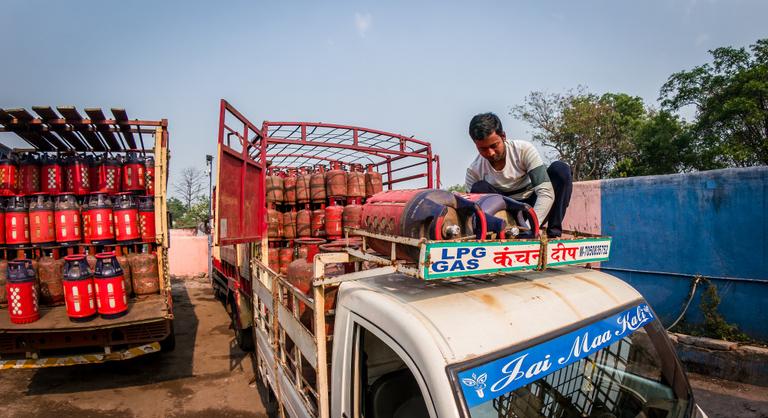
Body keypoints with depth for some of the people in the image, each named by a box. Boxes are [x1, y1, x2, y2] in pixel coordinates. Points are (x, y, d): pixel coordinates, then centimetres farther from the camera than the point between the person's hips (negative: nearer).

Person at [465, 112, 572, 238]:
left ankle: (554, 232, -19)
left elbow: (546, 192, -27)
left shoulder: (524, 149, -20)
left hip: (535, 208, 0)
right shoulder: (474, 171, -15)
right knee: (478, 189, -26)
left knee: (560, 169, -23)